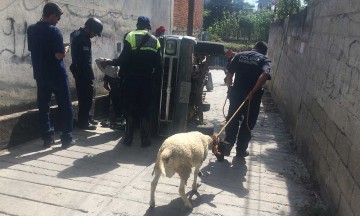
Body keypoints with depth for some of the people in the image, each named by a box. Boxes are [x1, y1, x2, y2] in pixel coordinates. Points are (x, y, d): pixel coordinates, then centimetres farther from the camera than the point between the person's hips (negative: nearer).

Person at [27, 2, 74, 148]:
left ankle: (47, 138, 14)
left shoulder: (31, 30, 7)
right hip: (57, 75, -6)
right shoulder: (54, 30, -13)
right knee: (65, 106, 3)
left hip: (40, 75, 6)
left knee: (43, 107, 10)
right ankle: (66, 139, 5)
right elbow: (59, 55, -19)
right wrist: (65, 48, 2)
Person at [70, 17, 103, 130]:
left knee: (83, 97, 18)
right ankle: (83, 122, 5)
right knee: (87, 97, -2)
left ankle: (84, 118, 30)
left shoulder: (77, 34, 12)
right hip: (83, 73, -10)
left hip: (78, 71, 10)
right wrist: (90, 77, -20)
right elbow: (85, 61, -23)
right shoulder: (83, 39, -20)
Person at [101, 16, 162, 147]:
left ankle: (128, 137, 13)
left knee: (130, 107, 8)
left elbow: (123, 59, -11)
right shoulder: (155, 41, 7)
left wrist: (108, 63, 3)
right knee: (145, 108, 8)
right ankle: (145, 138, 11)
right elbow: (158, 64, 3)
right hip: (147, 79, 2)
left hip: (131, 78, -2)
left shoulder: (130, 36, -3)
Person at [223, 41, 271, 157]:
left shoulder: (240, 55, 9)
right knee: (248, 123, 12)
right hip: (252, 96, -2)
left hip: (236, 93, 2)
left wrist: (230, 88, 14)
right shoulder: (264, 59, 0)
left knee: (232, 121, 14)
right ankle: (241, 150, 21)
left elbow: (229, 74, 2)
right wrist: (253, 92, -17)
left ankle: (227, 147, 19)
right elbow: (264, 75, -20)